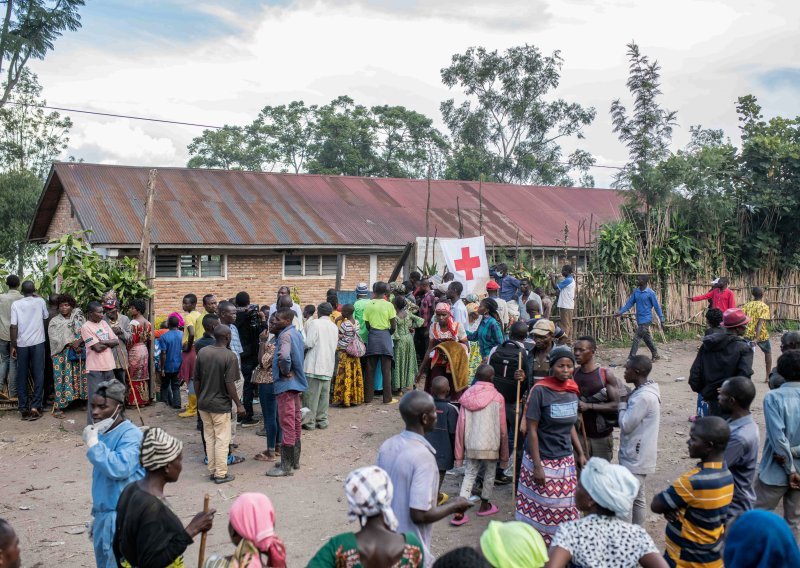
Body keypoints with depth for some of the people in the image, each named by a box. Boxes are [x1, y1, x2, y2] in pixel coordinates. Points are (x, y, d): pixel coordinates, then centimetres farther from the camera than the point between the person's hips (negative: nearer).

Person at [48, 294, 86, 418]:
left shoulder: (79, 318, 9)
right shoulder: (54, 321, 4)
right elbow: (56, 339, -7)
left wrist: (78, 342, -19)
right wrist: (71, 344, -17)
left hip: (79, 353, 2)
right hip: (62, 355, -2)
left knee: (80, 377, 4)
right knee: (62, 379, -5)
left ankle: (86, 401, 12)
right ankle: (58, 407, -3)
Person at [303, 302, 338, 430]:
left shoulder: (314, 323, -9)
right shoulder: (334, 327, 11)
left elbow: (309, 343, -14)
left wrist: (302, 347, 4)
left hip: (314, 365, -6)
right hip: (328, 366, 6)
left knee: (311, 394, 0)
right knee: (324, 394, 10)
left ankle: (309, 421, 3)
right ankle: (322, 420, 13)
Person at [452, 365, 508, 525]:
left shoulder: (467, 396, -1)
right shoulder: (497, 397, -7)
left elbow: (460, 427, -1)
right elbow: (502, 429, -4)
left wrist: (459, 453, 7)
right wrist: (504, 454, 6)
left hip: (471, 445, 2)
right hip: (490, 445, -2)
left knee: (469, 475, 11)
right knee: (489, 474, 18)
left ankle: (459, 512, 0)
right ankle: (484, 506, 35)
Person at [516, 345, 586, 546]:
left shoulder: (572, 391, 4)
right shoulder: (540, 390, -14)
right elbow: (531, 429, -13)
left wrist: (580, 454, 12)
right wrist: (537, 466, -16)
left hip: (566, 461, 6)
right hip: (542, 460, -6)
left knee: (564, 510, 10)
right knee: (539, 509, 2)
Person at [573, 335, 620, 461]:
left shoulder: (606, 375, -9)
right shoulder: (573, 374, 3)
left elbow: (616, 405, -12)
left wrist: (589, 406, -19)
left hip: (601, 435, -3)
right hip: (580, 433, 3)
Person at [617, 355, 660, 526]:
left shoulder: (643, 397, -25)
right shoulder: (646, 391, 7)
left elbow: (625, 425, -20)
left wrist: (622, 404, -7)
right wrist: (627, 403, 1)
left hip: (634, 458, -10)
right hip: (638, 456, 10)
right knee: (638, 498, 18)